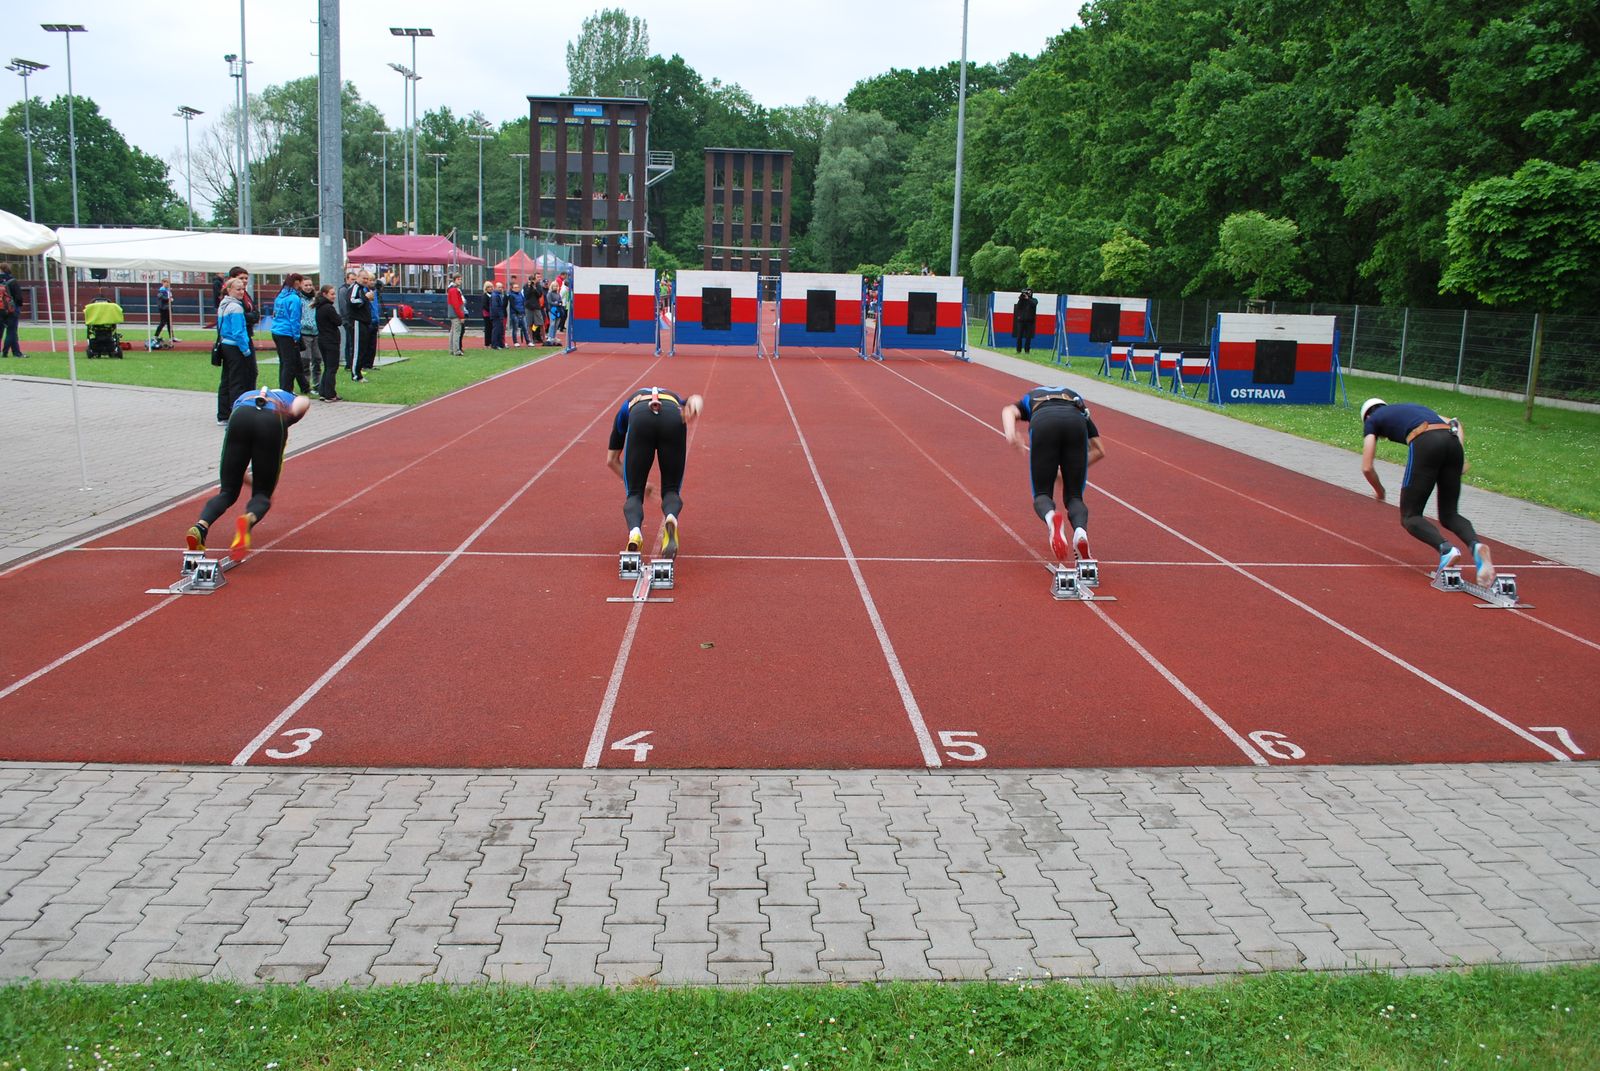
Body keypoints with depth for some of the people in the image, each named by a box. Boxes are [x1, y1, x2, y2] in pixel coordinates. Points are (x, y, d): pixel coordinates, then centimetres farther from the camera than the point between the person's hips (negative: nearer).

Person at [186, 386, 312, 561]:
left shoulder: (244, 397, 42)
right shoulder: (288, 398, 39)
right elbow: (303, 401, 11)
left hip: (241, 418, 2)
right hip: (272, 423, -2)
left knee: (227, 491, 12)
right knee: (262, 494, 10)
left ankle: (200, 527, -17)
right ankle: (249, 519, -26)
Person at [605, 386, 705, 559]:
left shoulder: (627, 406, 43)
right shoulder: (675, 399, 44)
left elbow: (611, 460, 41)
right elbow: (696, 398, 17)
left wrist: (639, 483, 47)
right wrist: (695, 406, -5)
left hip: (640, 417, 0)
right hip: (673, 419, 0)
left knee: (634, 493, 12)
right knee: (671, 490, 15)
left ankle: (635, 531, -19)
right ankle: (671, 517, -19)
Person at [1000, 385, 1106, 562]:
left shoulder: (1029, 398, 40)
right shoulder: (1076, 398, 42)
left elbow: (1008, 411, 11)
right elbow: (1099, 451, 32)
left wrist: (1010, 434, -7)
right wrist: (1071, 469, 38)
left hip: (1043, 422, -1)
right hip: (1075, 422, 1)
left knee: (1042, 493, 8)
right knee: (1074, 496, 11)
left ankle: (1051, 517, -28)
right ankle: (1080, 532, -21)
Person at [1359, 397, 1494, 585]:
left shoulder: (1372, 420, 24)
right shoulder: (1414, 408, 39)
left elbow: (1366, 468, 16)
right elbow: (1456, 424, 29)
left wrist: (1379, 491, 33)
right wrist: (1461, 456, 20)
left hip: (1424, 444, -5)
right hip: (1453, 441, 5)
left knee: (1410, 517, 5)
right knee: (1449, 515, 13)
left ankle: (1446, 548, -22)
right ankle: (1476, 545, -17)